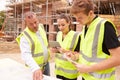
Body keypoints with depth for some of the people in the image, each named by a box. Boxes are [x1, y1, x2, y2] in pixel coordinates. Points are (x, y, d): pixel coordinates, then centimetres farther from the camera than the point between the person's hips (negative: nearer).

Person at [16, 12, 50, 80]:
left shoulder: (41, 27, -3)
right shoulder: (25, 36, -25)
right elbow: (26, 54, -37)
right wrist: (35, 68, -50)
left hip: (46, 63, 7)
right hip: (35, 67, -6)